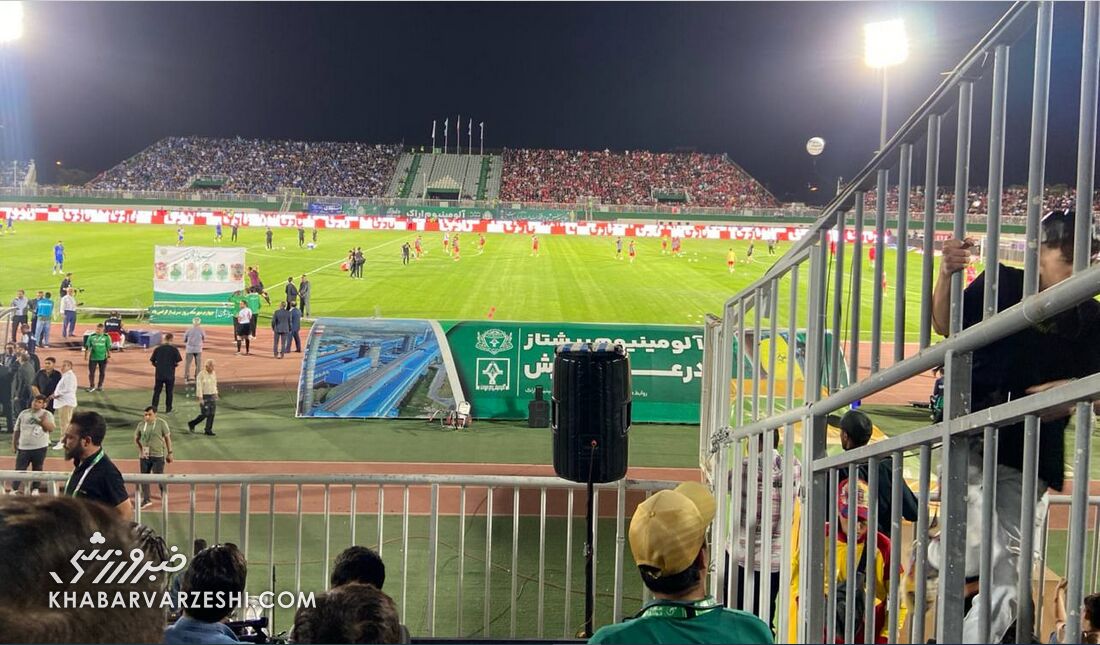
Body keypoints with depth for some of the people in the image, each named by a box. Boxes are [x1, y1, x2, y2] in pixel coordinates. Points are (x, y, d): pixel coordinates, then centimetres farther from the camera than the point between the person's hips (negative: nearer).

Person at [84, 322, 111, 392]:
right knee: (91, 372, 2)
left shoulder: (106, 337, -3)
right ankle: (92, 386, 15)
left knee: (102, 373, 8)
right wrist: (86, 355, -1)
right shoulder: (91, 337, -2)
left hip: (103, 358, 0)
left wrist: (109, 356, -1)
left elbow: (108, 347, 1)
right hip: (93, 357, 0)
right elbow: (87, 346, 2)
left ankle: (100, 386, 22)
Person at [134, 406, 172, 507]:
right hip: (144, 456, 3)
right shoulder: (141, 425, 1)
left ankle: (163, 489, 33)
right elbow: (136, 438, 14)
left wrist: (169, 453, -3)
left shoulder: (162, 423, -8)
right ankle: (146, 499, 11)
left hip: (158, 455, -3)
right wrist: (140, 449, -1)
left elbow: (167, 438, -3)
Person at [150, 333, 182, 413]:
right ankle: (168, 409, 20)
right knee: (169, 392, 11)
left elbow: (152, 361, 2)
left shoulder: (158, 348, 0)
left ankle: (153, 408, 4)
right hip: (170, 375, -2)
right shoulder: (174, 349, -8)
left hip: (159, 374, 2)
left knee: (157, 392, 9)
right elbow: (178, 362, -11)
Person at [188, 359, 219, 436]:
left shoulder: (213, 374, 7)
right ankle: (191, 423, 17)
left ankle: (208, 430, 10)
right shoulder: (201, 374, -13)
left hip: (212, 396, 6)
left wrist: (216, 394, 17)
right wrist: (200, 398, -16)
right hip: (205, 396, -6)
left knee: (211, 414, 3)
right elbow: (199, 387, -14)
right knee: (205, 414, -5)